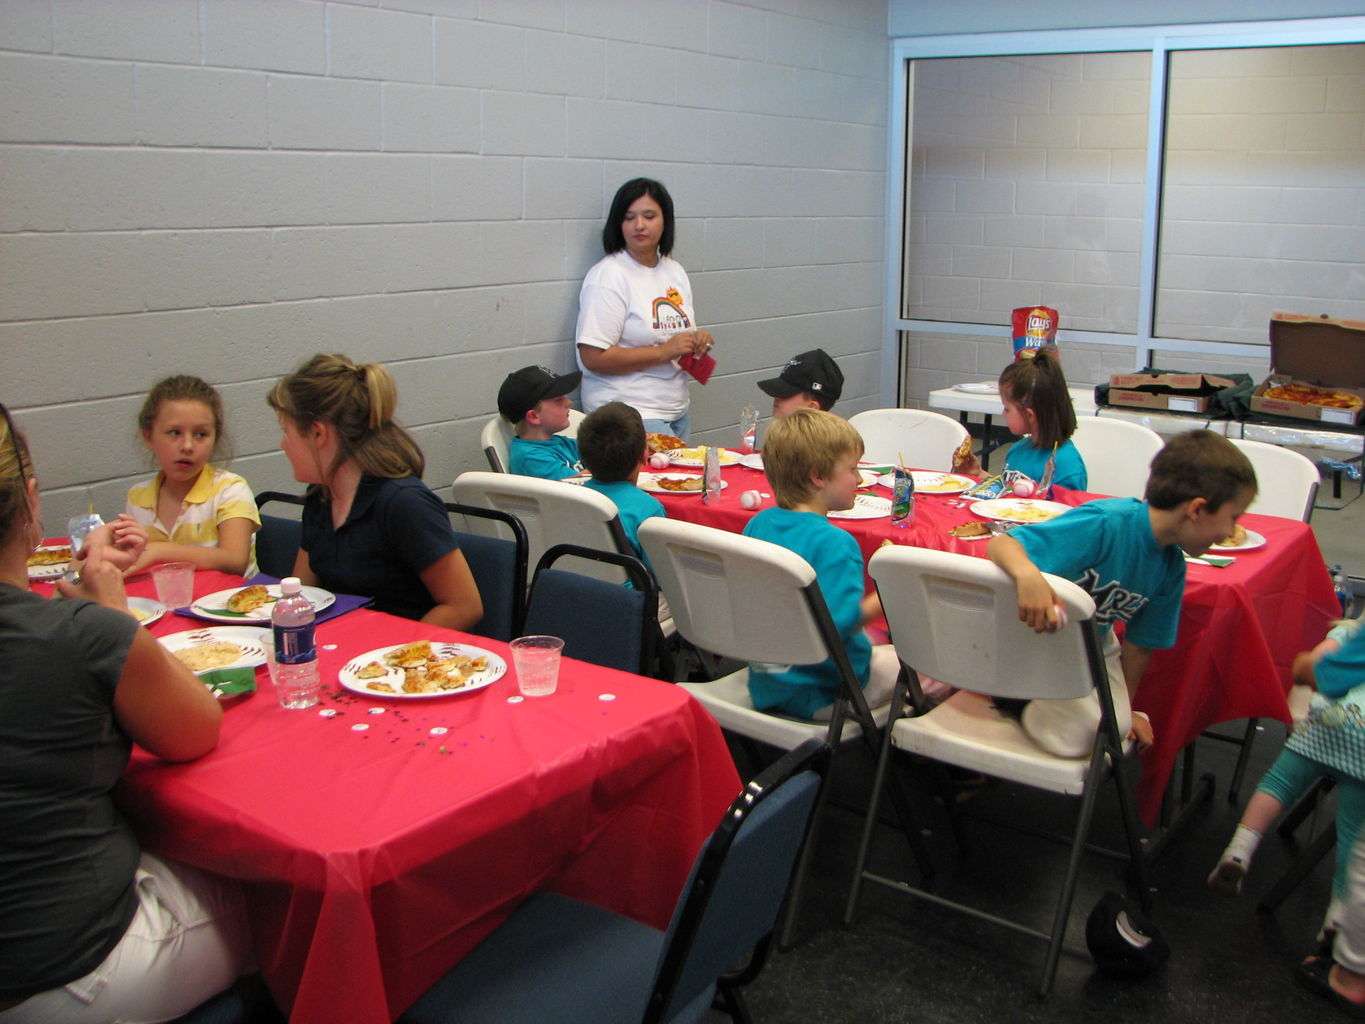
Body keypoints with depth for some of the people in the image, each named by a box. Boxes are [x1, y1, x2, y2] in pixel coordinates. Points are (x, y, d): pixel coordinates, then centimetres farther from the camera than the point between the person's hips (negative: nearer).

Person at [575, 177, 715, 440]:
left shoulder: (675, 271, 12)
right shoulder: (609, 275, -11)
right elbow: (593, 358, -19)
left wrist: (698, 342, 1)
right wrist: (664, 352, -20)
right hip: (627, 414, -7)